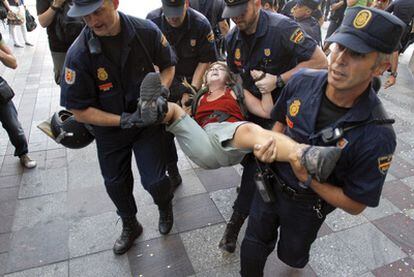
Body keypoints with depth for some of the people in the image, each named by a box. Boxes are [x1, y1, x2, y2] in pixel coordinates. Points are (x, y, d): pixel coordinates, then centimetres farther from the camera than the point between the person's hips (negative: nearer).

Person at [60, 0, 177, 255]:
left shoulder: (146, 31, -18)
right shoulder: (79, 54, -23)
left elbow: (168, 66, -1)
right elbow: (80, 110, -16)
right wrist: (122, 120, -25)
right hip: (109, 127, 1)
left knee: (154, 181, -6)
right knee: (116, 183, 15)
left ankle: (165, 207, 34)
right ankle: (130, 226, 47)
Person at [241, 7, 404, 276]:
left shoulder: (377, 135, -30)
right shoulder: (302, 82, -20)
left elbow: (355, 205, -19)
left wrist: (308, 178, -29)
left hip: (307, 204, -2)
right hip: (271, 182, 2)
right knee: (252, 251, 19)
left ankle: (298, 235, 63)